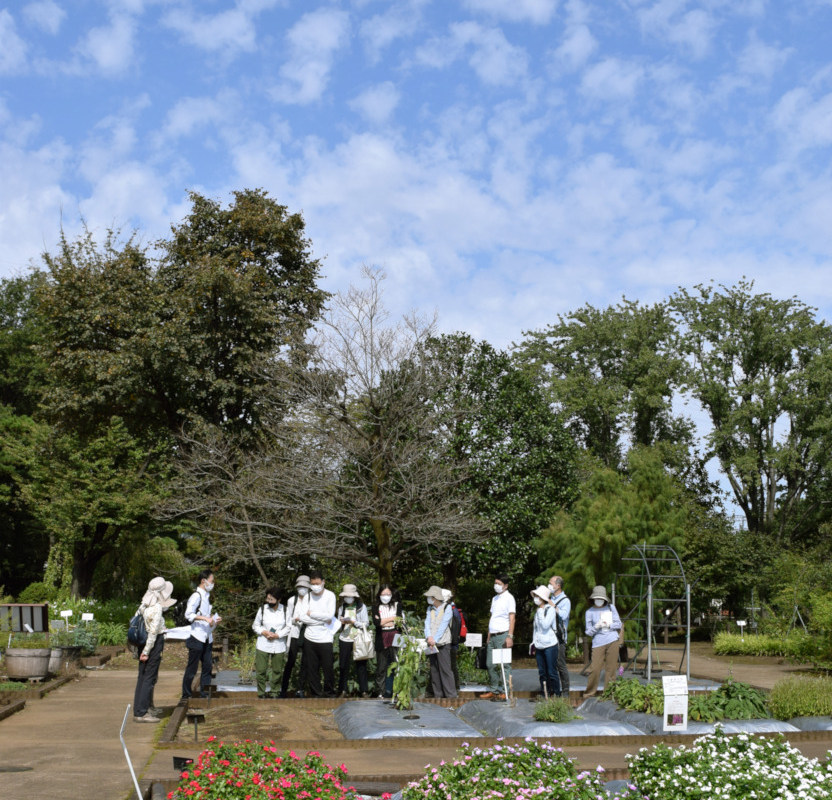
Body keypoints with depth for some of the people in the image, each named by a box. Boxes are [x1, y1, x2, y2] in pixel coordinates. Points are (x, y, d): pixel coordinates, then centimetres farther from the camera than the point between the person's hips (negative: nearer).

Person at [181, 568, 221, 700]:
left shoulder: (207, 596, 16)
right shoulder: (196, 596, -11)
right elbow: (188, 614, -23)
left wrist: (215, 620, 8)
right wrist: (206, 618, -28)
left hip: (207, 639, 8)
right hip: (197, 638, -8)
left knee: (207, 667, 7)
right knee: (192, 668, -1)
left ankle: (204, 693, 13)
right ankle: (186, 695, 7)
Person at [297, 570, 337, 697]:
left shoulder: (330, 595, 1)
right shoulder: (307, 596, 5)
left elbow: (330, 615, -11)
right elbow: (300, 617, -6)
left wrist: (311, 614, -5)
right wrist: (323, 620, -10)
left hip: (325, 638, -2)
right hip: (309, 638, 2)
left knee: (328, 668, 0)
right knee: (311, 669, 4)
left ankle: (329, 693, 17)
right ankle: (316, 694, 14)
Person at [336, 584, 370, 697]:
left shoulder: (361, 607, 2)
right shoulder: (341, 607, 11)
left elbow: (366, 624, -2)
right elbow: (338, 624, 14)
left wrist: (352, 621, -13)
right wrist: (342, 622, -9)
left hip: (358, 639, -3)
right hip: (344, 640, 3)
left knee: (361, 665, -2)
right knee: (343, 665, 2)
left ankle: (364, 690, 3)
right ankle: (343, 690, 10)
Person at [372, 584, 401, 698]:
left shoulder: (397, 605, 9)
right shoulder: (376, 606, 10)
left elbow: (399, 621, -4)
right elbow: (375, 622, -6)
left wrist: (382, 621, -3)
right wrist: (391, 618, -3)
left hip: (395, 639, -1)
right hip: (381, 640, 1)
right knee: (381, 667, 3)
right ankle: (380, 692, 10)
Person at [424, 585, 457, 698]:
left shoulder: (447, 608, -2)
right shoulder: (430, 608, 15)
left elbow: (443, 626, -10)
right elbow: (427, 623, 3)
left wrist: (435, 639, -17)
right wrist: (429, 637, -14)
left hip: (443, 643, -6)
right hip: (432, 644, 6)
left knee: (445, 669, -10)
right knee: (434, 670, 6)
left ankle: (451, 694, -7)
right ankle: (438, 694, 12)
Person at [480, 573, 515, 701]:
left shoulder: (509, 598, -3)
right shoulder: (494, 598, 19)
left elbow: (512, 618, -9)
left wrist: (510, 636, -17)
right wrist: (489, 635, 18)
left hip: (503, 635, -7)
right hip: (493, 636, 8)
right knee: (490, 664, 7)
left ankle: (504, 691, 0)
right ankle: (493, 690, 15)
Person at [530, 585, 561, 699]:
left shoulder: (550, 609, -7)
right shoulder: (537, 611, 14)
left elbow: (545, 625, -17)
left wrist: (540, 613, -12)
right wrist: (534, 643, 17)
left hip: (550, 645, -7)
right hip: (539, 646, 7)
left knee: (552, 672, -5)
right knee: (542, 672, 9)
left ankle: (556, 694, 2)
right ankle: (544, 694, 15)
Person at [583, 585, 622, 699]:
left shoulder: (611, 608, 10)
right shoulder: (590, 612, 5)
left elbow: (618, 624, 11)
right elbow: (589, 632, 5)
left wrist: (609, 625, -7)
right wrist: (596, 627, -15)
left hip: (612, 641, 2)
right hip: (598, 643, -2)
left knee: (611, 668, 1)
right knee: (595, 669, -9)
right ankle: (589, 695, 2)